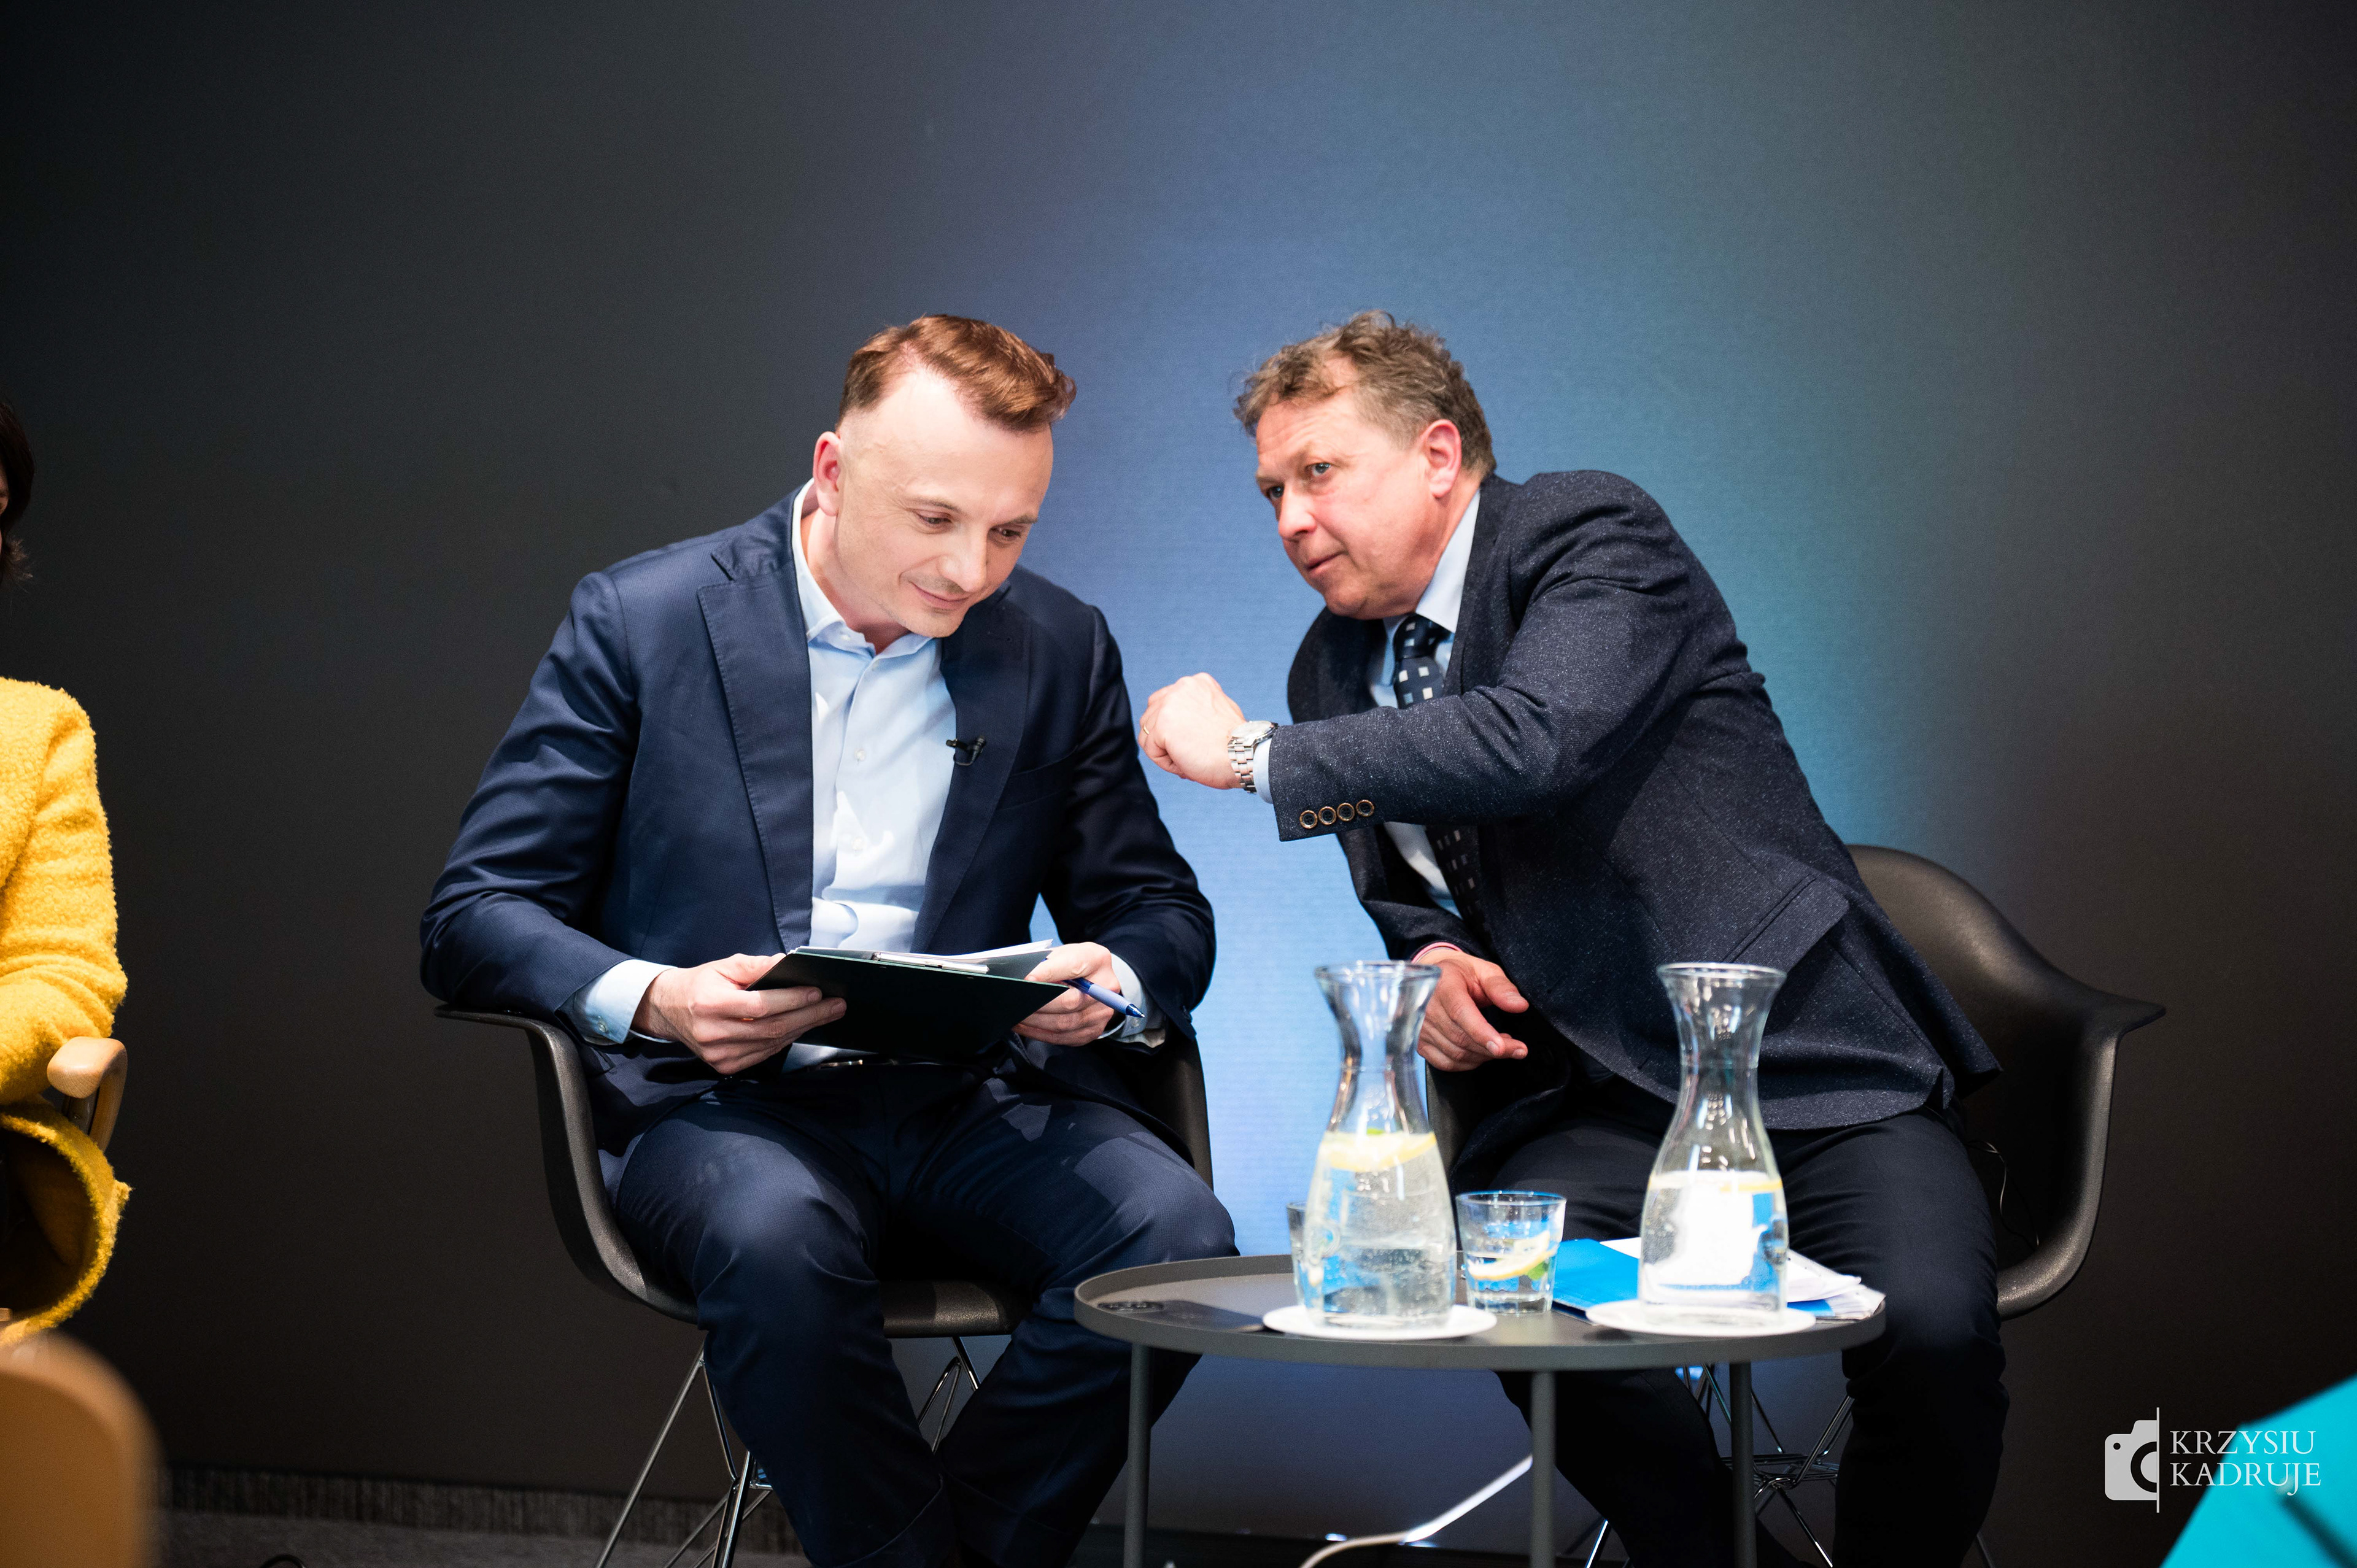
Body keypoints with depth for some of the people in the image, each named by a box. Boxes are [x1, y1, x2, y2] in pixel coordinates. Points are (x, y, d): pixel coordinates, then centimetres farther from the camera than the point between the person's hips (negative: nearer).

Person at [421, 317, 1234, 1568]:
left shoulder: (1058, 651, 8)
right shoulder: (638, 621, -1)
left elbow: (1161, 911, 14)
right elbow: (477, 917, -2)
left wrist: (1116, 985, -12)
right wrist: (651, 999, -22)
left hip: (965, 1102, 3)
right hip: (720, 1104, -3)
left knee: (1176, 1232, -26)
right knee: (777, 1238, -37)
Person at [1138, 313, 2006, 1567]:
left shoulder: (1597, 535, -6)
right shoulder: (1335, 667, 14)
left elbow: (1535, 742, -26)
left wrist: (1257, 756, -18)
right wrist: (1428, 960, 1)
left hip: (1802, 1057, -4)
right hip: (1585, 1096, 5)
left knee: (1930, 1325, -29)